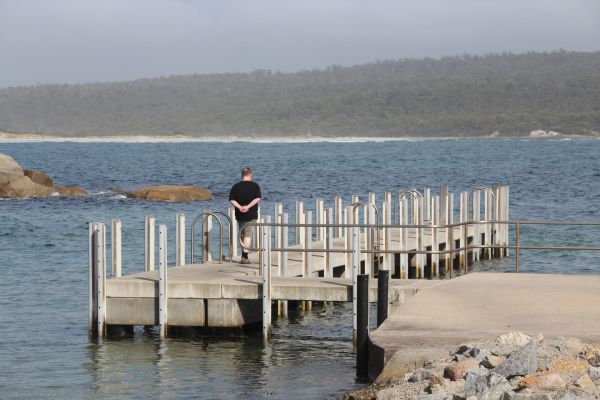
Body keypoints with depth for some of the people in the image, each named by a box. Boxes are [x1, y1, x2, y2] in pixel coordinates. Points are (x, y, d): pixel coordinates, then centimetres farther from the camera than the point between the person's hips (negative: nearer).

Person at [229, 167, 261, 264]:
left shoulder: (236, 186, 4)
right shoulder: (255, 186, -2)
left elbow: (231, 200, -2)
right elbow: (257, 199, -11)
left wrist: (240, 207, -10)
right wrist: (248, 207, -14)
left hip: (239, 215, 3)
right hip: (251, 215, -3)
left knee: (242, 235, 16)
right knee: (248, 235, -3)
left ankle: (244, 255, 20)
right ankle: (245, 257, -12)